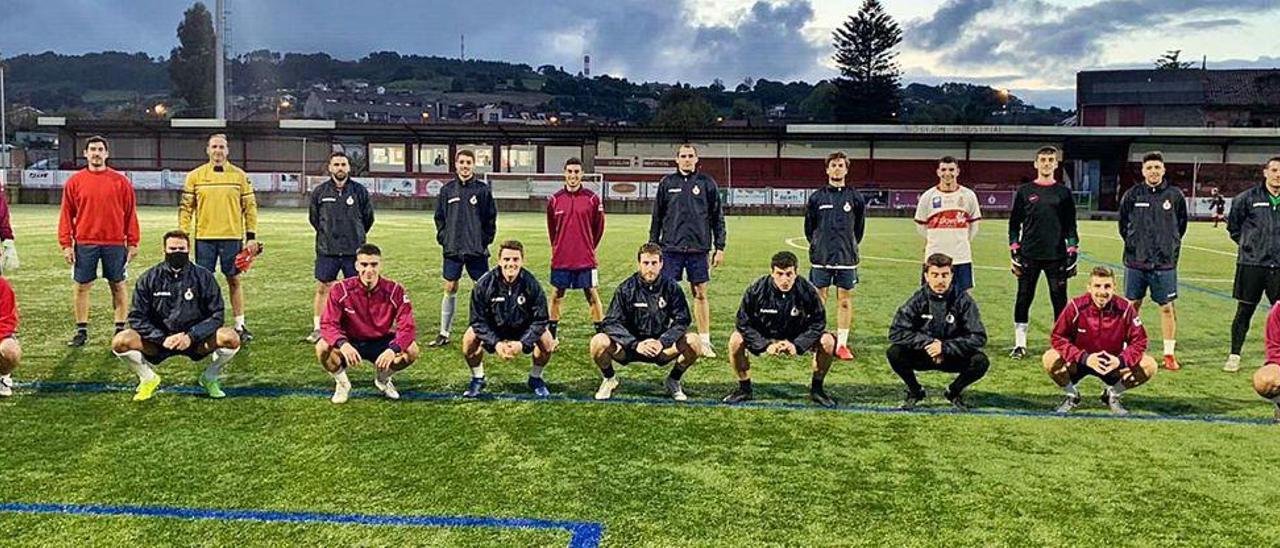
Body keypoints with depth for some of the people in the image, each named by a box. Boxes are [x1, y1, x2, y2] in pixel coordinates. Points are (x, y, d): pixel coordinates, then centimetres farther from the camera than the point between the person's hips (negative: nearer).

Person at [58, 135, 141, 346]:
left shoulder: (121, 181, 3)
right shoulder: (75, 181, 5)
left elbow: (130, 213, 4)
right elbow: (66, 214, 5)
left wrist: (132, 242, 1)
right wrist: (66, 244, -1)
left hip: (115, 243, -1)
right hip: (84, 243, 1)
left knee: (118, 285, 6)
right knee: (81, 286, 6)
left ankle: (121, 329, 15)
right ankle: (81, 331, 16)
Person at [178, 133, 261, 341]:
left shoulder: (239, 176, 4)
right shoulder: (195, 176, 4)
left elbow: (250, 206, 5)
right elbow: (185, 207, 6)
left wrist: (251, 236, -1)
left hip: (232, 236, 0)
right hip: (204, 237, 0)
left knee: (234, 280, 6)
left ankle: (240, 326, 13)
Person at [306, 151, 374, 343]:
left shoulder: (360, 191, 0)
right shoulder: (320, 192, 3)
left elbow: (368, 218, 10)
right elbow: (314, 218, 16)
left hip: (354, 251, -1)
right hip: (326, 250, 1)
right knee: (322, 288, 3)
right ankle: (317, 328, 11)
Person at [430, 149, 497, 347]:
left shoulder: (483, 189, -1)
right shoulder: (447, 189, 5)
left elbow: (491, 218, 1)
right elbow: (439, 217, 11)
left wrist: (485, 240, -4)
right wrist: (443, 238, 2)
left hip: (477, 250, -2)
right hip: (452, 249, 2)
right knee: (450, 289, 7)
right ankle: (444, 333, 15)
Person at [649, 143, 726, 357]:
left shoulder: (707, 183, 5)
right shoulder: (667, 183, 7)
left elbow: (717, 217, 6)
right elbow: (657, 217, 10)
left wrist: (719, 247, 2)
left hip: (698, 248, -1)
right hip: (671, 248, 1)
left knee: (700, 294, 4)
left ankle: (704, 341, 11)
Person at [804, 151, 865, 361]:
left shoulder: (855, 198, 3)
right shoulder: (817, 197, 4)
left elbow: (859, 226, 13)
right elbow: (809, 225, 12)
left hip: (846, 258, 0)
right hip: (820, 258, 0)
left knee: (845, 300, 2)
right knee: (819, 299, 3)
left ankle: (842, 344, 9)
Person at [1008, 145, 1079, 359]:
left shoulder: (1064, 193, 8)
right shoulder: (1024, 192, 6)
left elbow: (1070, 226, 8)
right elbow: (1014, 224, 7)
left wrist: (1072, 254, 0)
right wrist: (1014, 253, 0)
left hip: (1056, 256, 0)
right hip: (1029, 256, 0)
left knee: (1060, 299, 2)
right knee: (1023, 299, 2)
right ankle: (1020, 344, 10)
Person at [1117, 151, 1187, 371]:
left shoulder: (1175, 195, 1)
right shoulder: (1132, 195, 1)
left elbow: (1181, 225, 13)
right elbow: (1123, 224, 12)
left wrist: (1170, 246, 9)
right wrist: (1133, 243, 7)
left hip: (1165, 263, 0)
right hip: (1135, 261, 0)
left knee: (1167, 307, 3)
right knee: (1132, 305, 7)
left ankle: (1169, 354, 11)